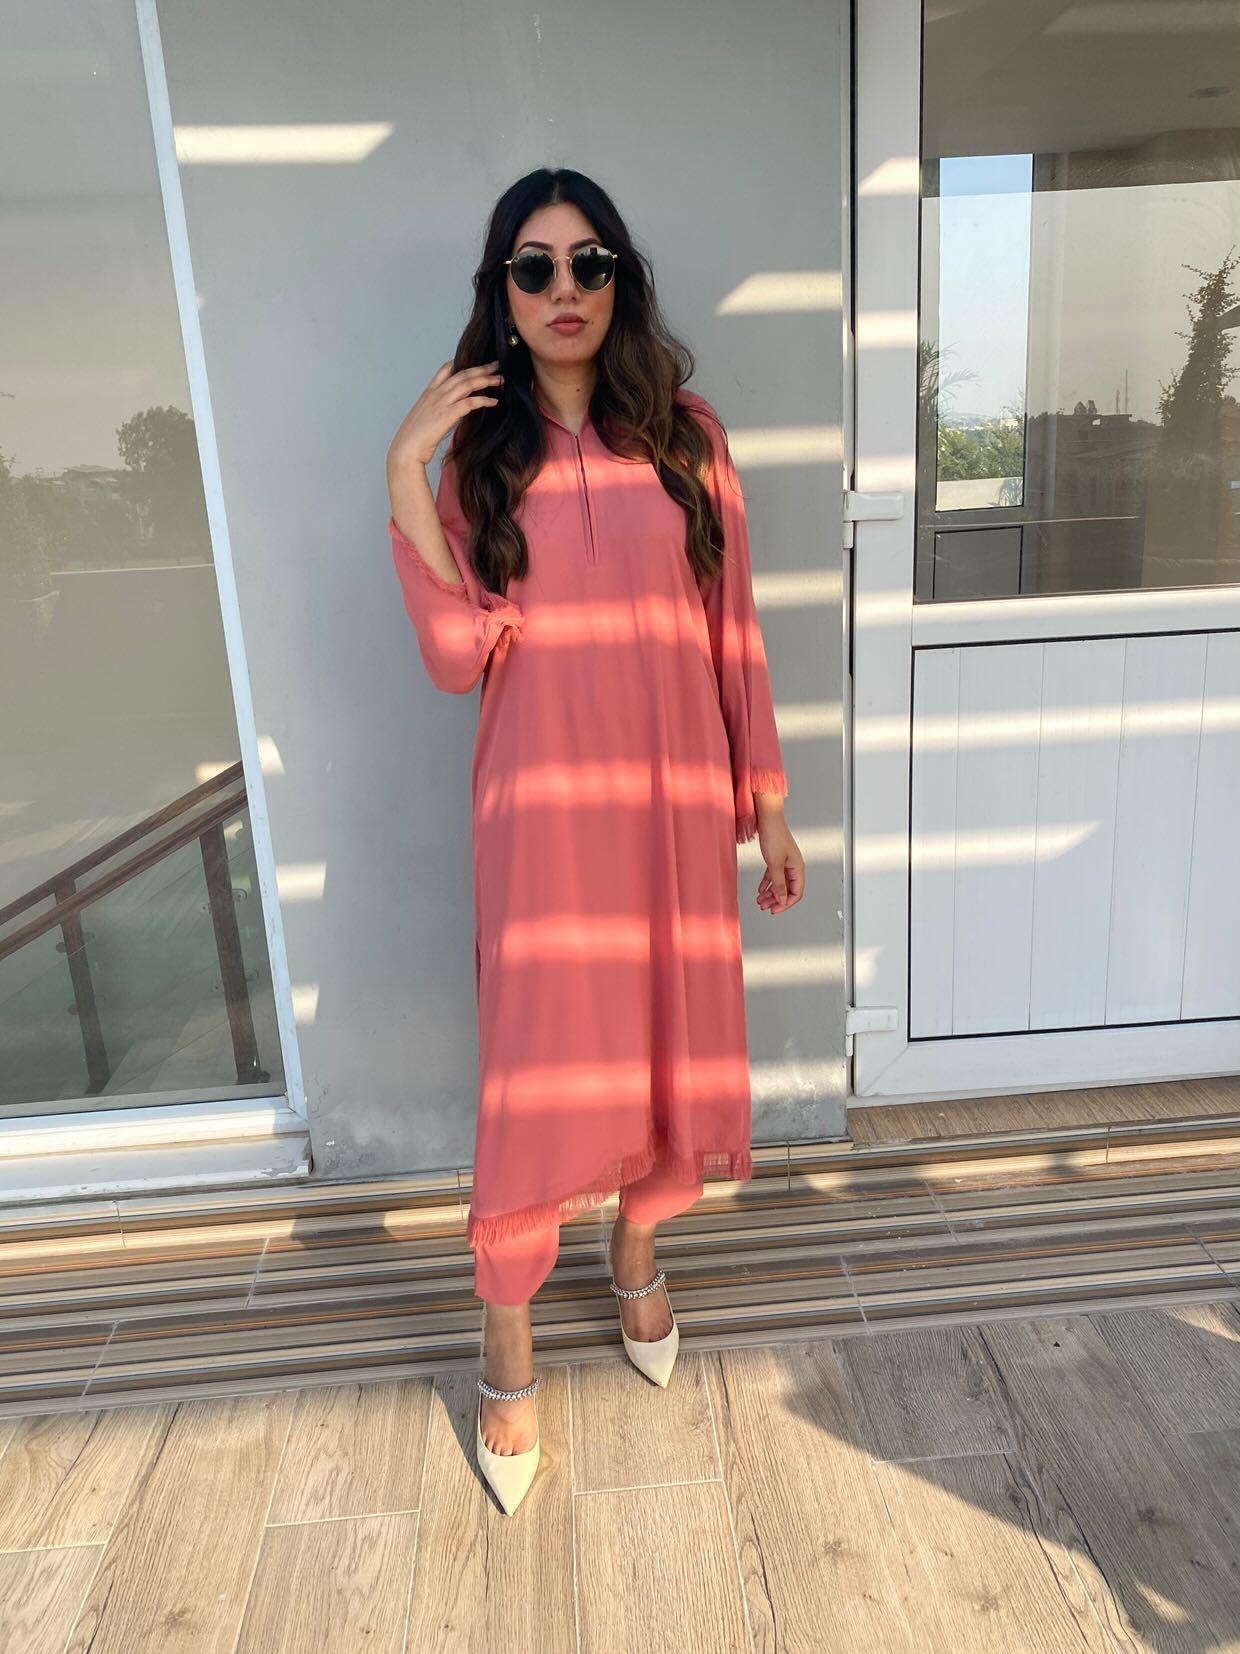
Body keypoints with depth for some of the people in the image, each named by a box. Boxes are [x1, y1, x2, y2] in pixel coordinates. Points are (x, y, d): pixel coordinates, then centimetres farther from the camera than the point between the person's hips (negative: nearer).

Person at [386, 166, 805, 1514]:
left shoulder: (686, 437, 5)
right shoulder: (474, 451, 2)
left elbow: (732, 635, 5)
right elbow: (460, 657, -11)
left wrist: (767, 803, 5)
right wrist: (406, 472, -14)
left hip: (676, 801, 2)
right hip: (544, 807, -1)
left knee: (667, 1048, 13)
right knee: (534, 1074, 1)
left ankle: (634, 1261, 42)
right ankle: (507, 1364, 22)